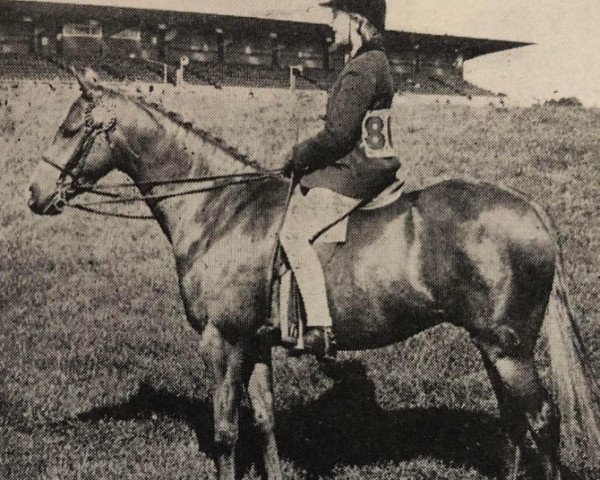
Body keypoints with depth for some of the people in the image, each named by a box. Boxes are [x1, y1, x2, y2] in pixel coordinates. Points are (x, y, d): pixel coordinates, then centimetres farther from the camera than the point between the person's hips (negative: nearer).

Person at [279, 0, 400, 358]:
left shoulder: (361, 69, -17)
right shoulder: (376, 62, 17)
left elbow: (338, 134, -21)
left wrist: (300, 156, -6)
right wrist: (307, 155, 16)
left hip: (353, 174, -11)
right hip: (367, 166, 11)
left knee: (294, 233, -15)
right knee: (297, 200, 20)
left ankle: (320, 328, -18)